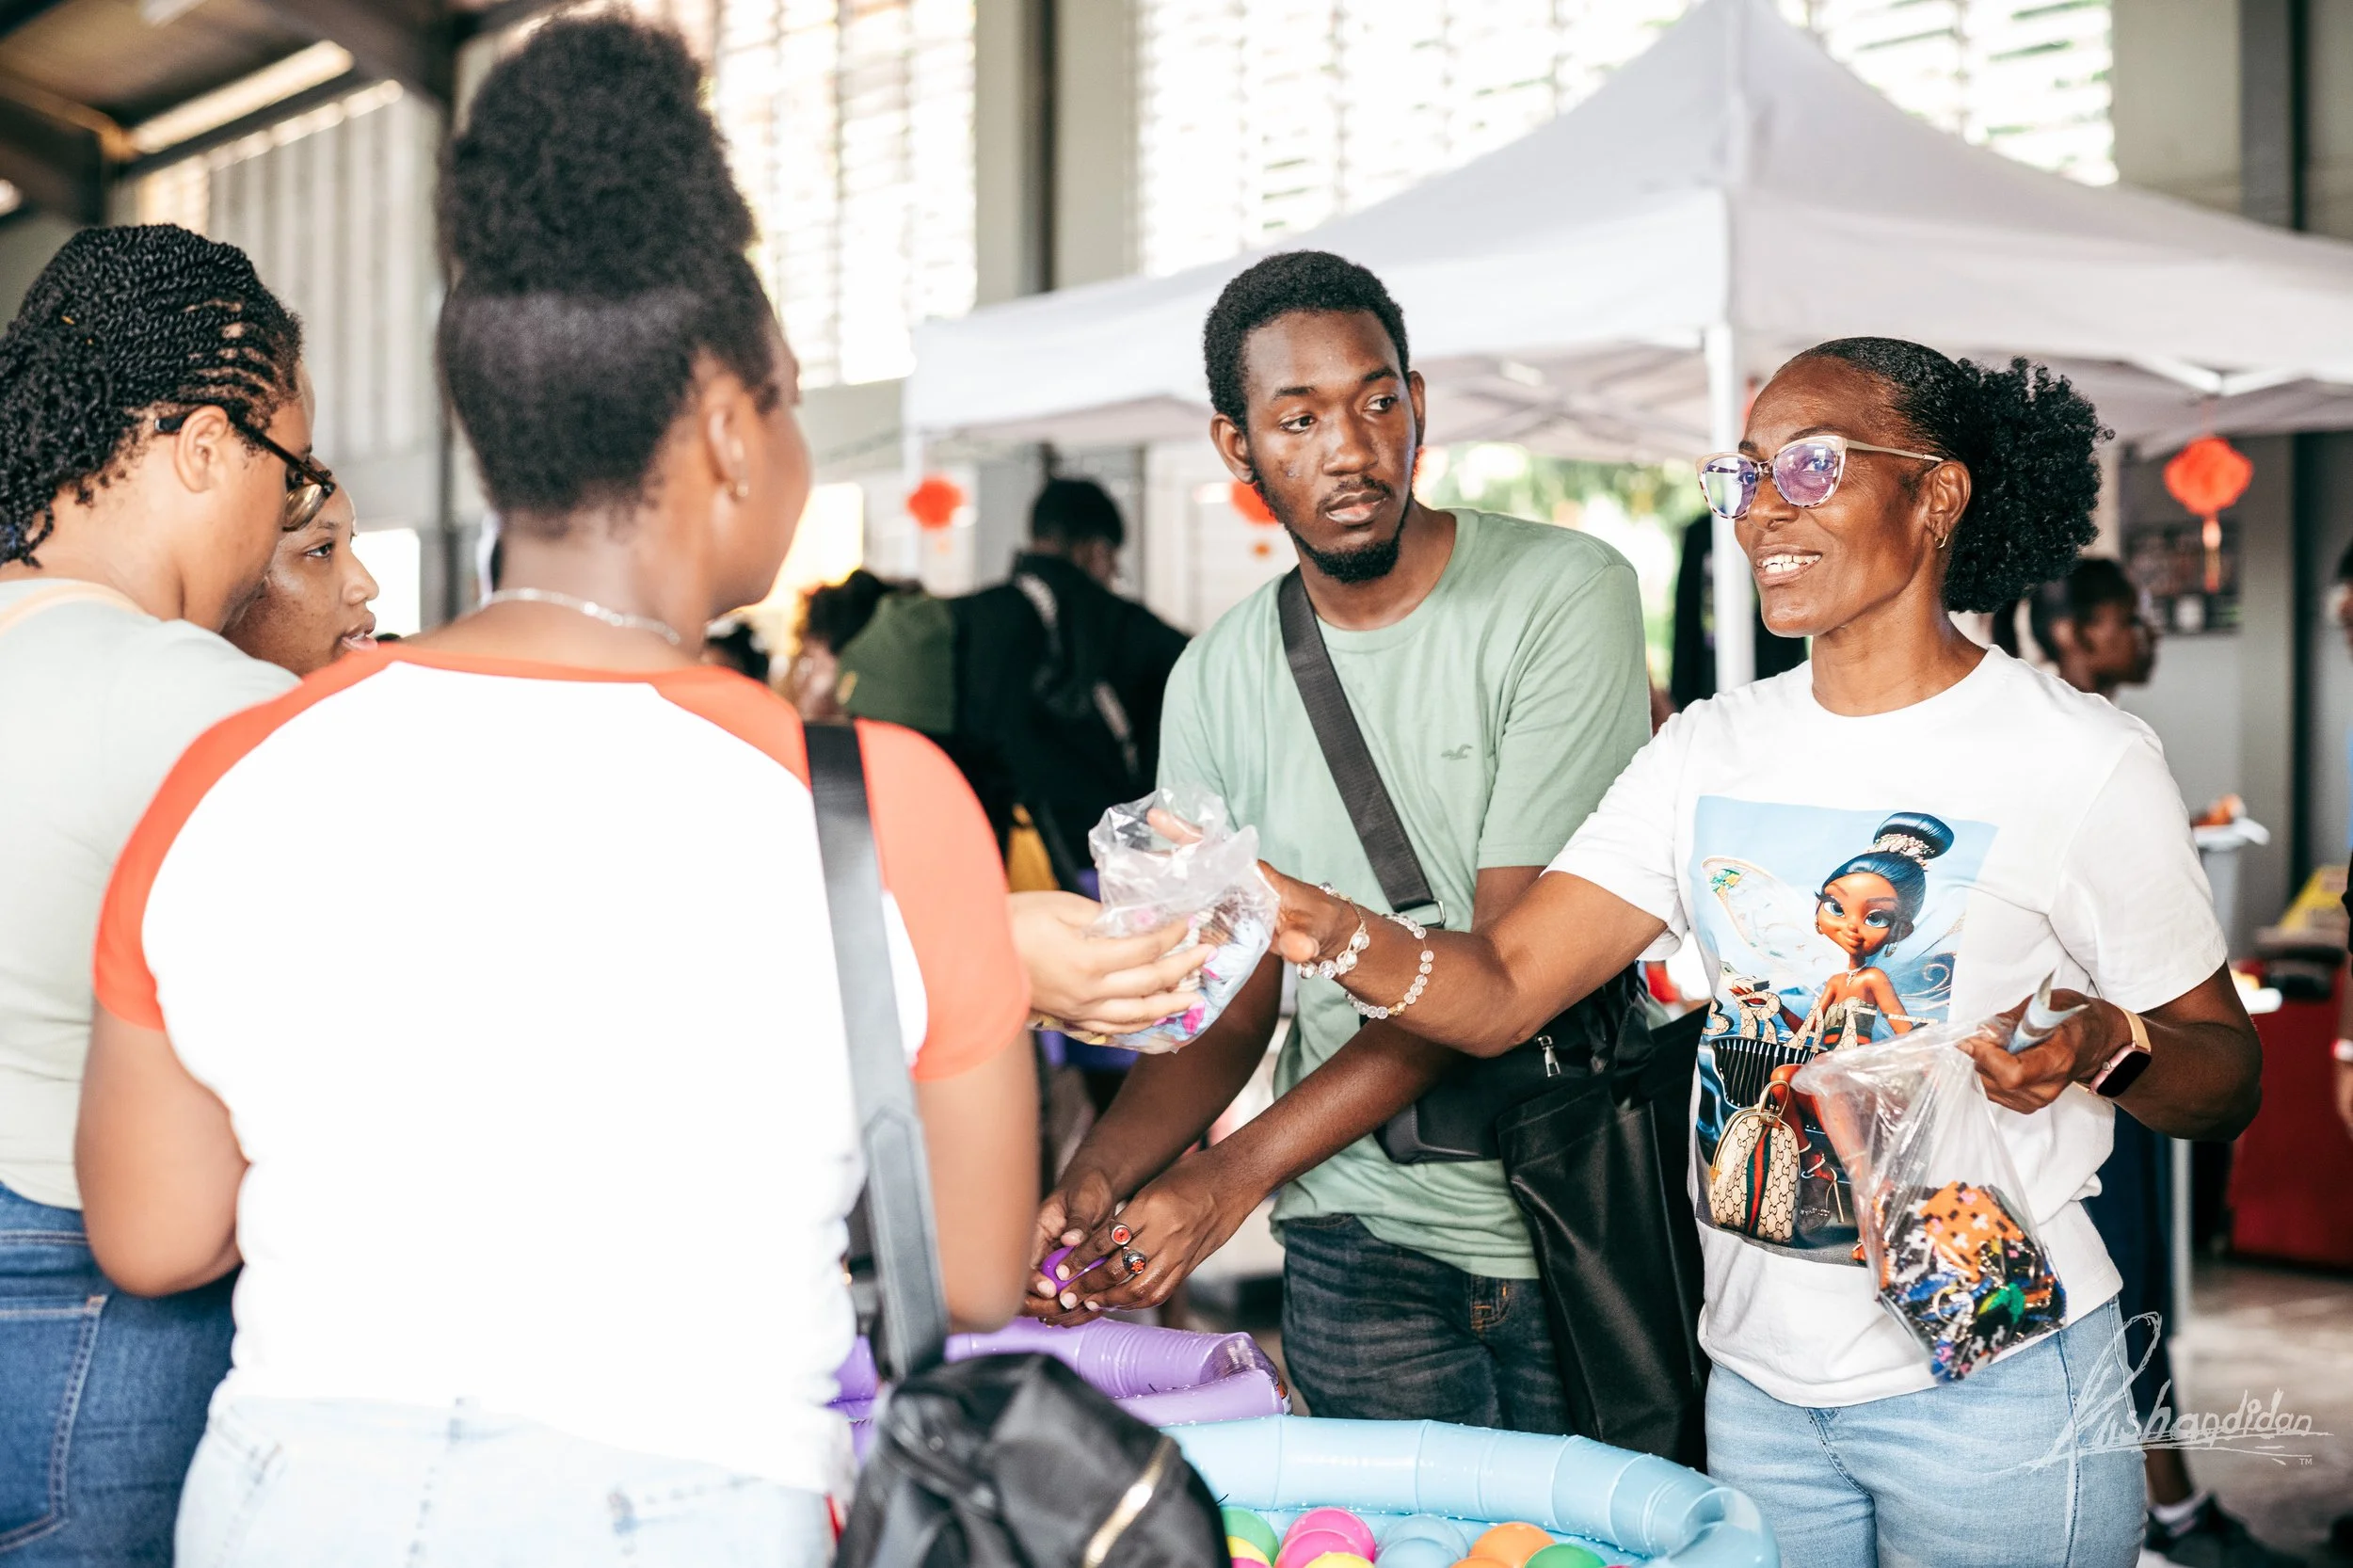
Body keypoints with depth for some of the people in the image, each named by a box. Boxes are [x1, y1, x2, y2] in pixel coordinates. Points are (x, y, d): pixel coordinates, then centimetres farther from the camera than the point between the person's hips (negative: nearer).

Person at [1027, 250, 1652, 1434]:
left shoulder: (1564, 593, -11)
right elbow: (1226, 1006, 5)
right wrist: (1098, 1176, -16)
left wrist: (1238, 1171, -21)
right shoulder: (1216, 682, 4)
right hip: (1362, 1245, 3)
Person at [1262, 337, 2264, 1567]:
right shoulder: (1710, 752, 3)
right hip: (1757, 1378, 4)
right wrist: (1331, 931, -24)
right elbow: (1498, 993, -5)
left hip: (1989, 1386, -4)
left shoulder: (2080, 761, -10)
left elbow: (2225, 1077, -3)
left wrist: (2103, 1046, -25)